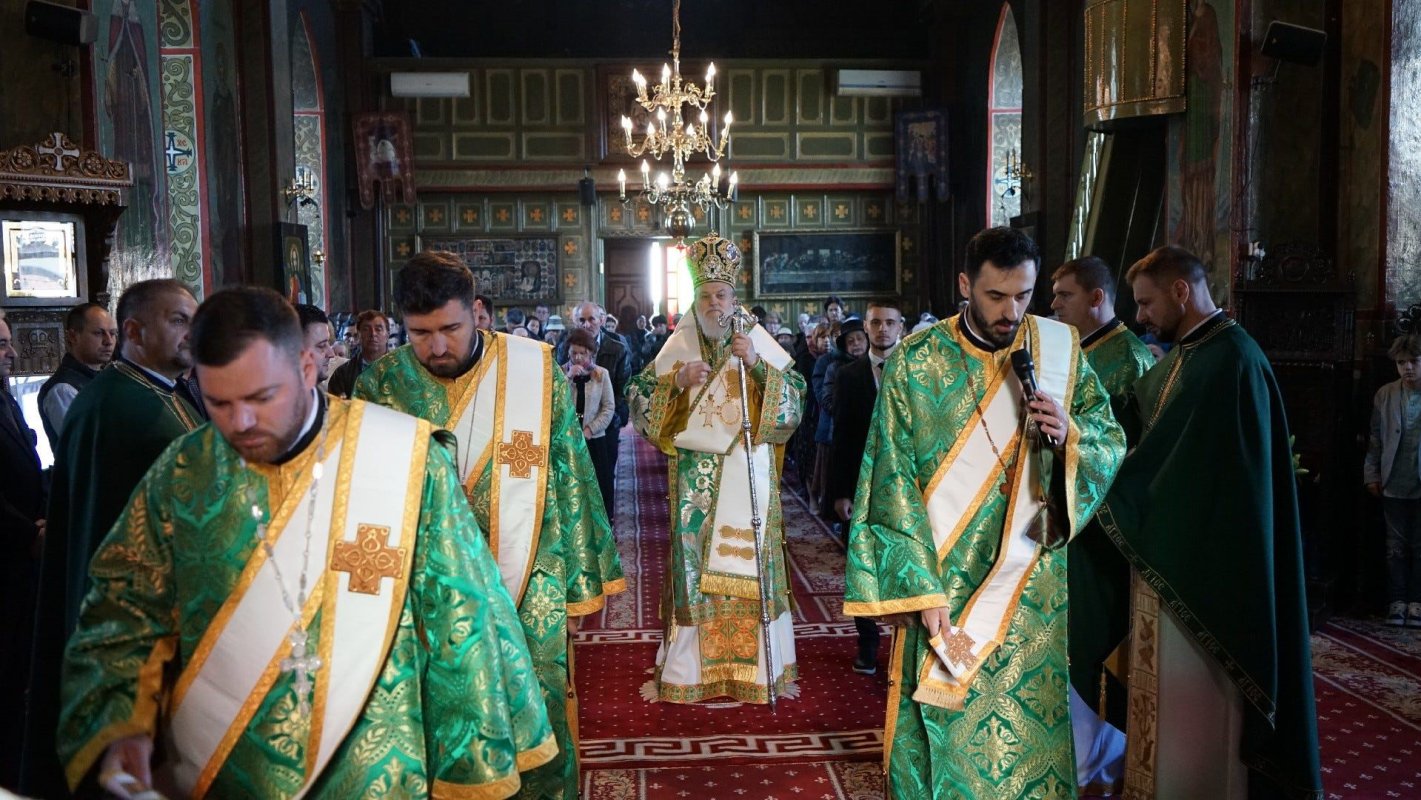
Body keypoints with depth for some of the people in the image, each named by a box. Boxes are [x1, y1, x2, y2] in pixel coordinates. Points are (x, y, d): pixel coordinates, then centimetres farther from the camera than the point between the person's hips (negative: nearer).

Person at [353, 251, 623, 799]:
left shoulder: (535, 371, -8)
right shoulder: (382, 385, -4)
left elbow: (571, 477, -2)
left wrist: (582, 580, 0)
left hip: (531, 588, -1)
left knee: (540, 710, 9)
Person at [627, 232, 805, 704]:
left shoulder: (757, 339, 2)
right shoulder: (679, 343, 4)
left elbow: (795, 395, -4)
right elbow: (641, 399, 1)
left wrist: (758, 364, -17)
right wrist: (678, 380, -15)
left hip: (749, 470, 0)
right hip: (694, 474, 1)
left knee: (750, 561, 4)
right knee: (691, 562, 4)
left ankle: (764, 664, 18)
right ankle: (682, 667, 17)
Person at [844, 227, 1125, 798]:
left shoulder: (1061, 349, 0)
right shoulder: (916, 362, -8)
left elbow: (1114, 447, 4)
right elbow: (893, 482, -9)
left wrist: (1069, 435, -19)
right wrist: (923, 591, -14)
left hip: (1033, 586, 2)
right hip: (944, 579, -2)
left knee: (1031, 726, 10)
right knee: (941, 729, 7)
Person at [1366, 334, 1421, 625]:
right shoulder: (1385, 395, 2)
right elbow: (1376, 439, 6)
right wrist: (1372, 475, 5)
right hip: (1394, 485, 1)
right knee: (1396, 547, 7)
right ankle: (1398, 601, 14)